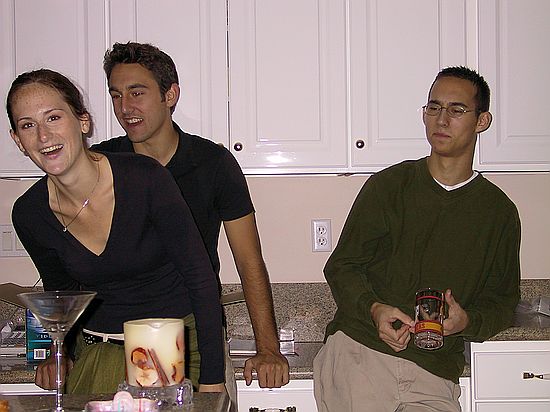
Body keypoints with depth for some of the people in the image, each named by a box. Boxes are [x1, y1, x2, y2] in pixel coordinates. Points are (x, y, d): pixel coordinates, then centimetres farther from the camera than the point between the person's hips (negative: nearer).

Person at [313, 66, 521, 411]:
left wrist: (467, 321, -8)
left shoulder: (500, 212, 10)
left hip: (434, 376, 1)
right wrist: (373, 309, -15)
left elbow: (503, 301, 15)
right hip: (357, 353, -1)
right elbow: (342, 266, 5)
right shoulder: (388, 185, 6)